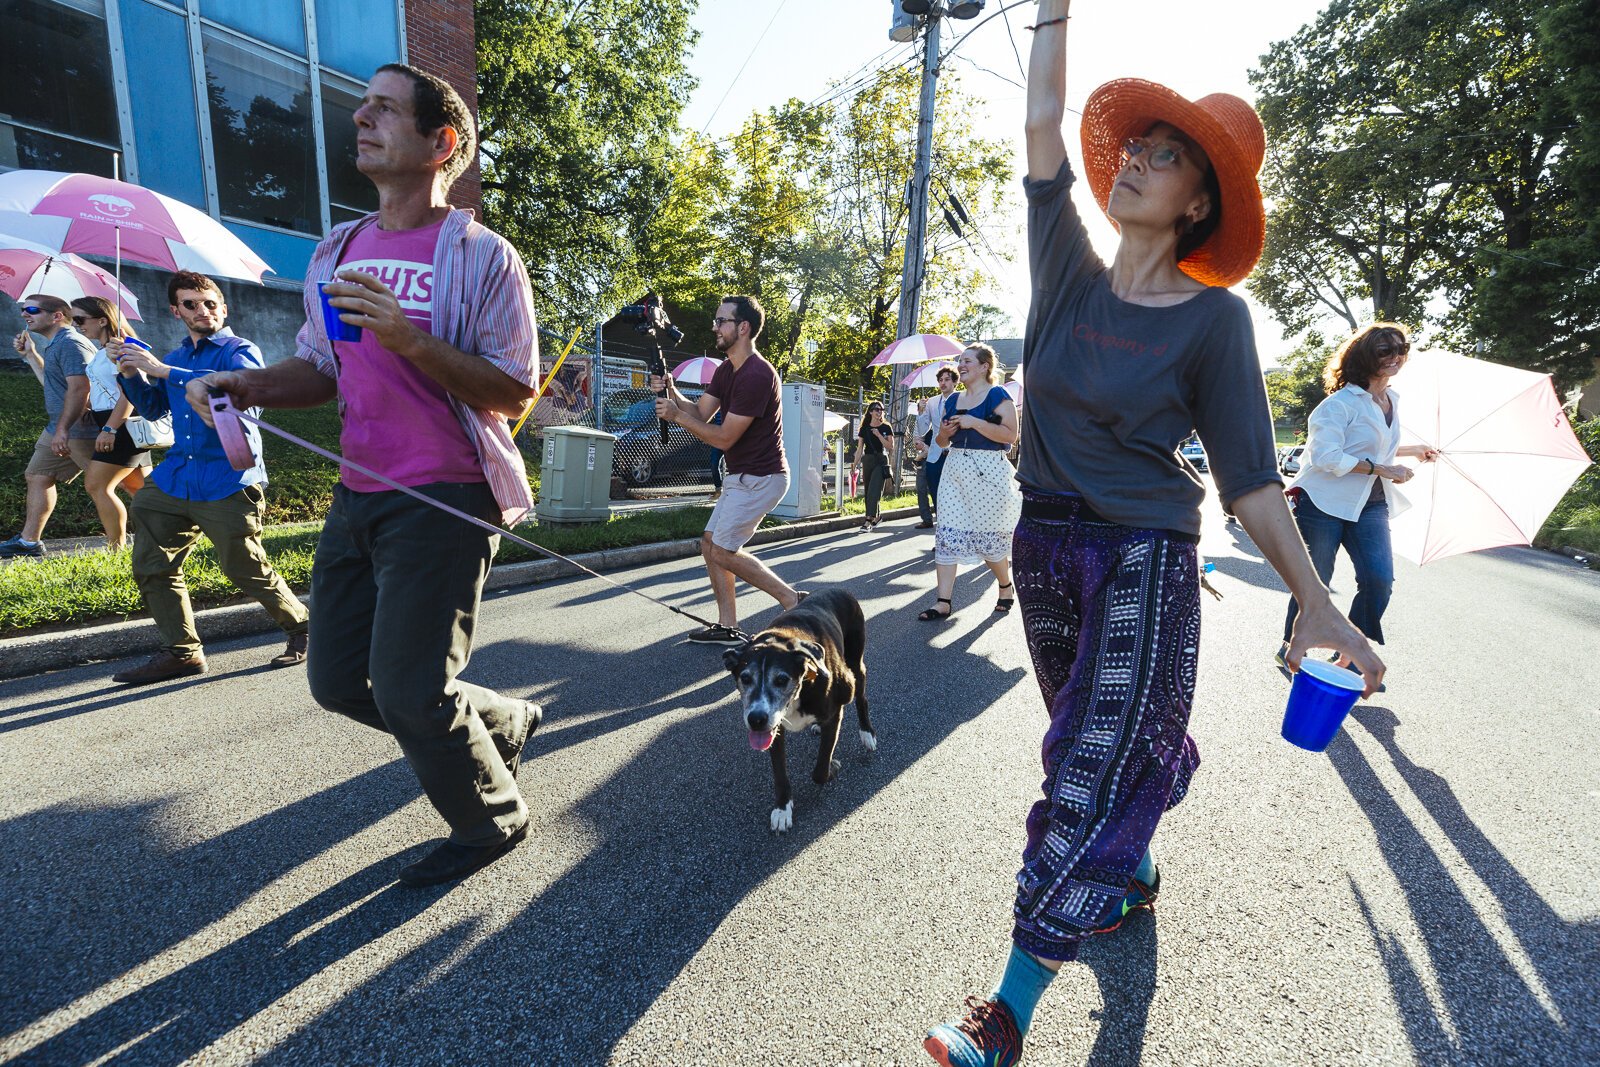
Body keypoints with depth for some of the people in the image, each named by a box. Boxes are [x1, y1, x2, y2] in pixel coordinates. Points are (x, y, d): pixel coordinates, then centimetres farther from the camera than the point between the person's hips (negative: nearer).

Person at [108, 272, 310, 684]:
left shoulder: (240, 350, -3)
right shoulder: (176, 357, 20)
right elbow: (152, 408, 26)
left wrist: (162, 370, -25)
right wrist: (130, 373, 8)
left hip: (227, 484, -7)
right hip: (174, 478, 8)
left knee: (247, 571, -3)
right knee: (151, 567, 6)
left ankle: (300, 630, 17)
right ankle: (181, 652, 15)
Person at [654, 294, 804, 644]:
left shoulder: (756, 375, -21)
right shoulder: (726, 370, 11)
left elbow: (724, 438, -20)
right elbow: (700, 412, 6)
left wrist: (676, 416, -13)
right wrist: (671, 392, -10)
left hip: (759, 478, -10)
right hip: (742, 476, 10)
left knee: (723, 551, -6)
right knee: (710, 544, 10)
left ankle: (793, 600, 2)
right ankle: (728, 628, 16)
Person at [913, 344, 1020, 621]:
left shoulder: (997, 395, -3)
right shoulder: (953, 400, 14)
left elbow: (1010, 435, -15)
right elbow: (942, 442, 21)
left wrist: (973, 422, -19)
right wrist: (944, 432, -2)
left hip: (988, 472, -6)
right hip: (955, 470, 6)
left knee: (989, 537, 3)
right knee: (947, 534, -3)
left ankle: (1006, 588, 30)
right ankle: (943, 603, -2)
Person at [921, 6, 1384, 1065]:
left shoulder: (1212, 316, -7)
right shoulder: (1070, 276, 4)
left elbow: (1249, 476, -5)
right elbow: (1045, 121, 7)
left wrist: (1318, 607, -5)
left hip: (1145, 561, -5)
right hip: (1046, 547, 5)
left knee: (1093, 771, -3)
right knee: (1101, 740, 21)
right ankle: (1136, 878, 47)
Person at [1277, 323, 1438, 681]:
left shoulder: (1391, 400, 15)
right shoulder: (1343, 402, -12)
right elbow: (1326, 456, -21)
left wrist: (1413, 450, 31)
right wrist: (1380, 469, -19)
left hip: (1370, 505, 7)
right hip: (1325, 501, -7)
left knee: (1380, 580, -7)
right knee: (1314, 584, 0)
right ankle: (1291, 649, 19)